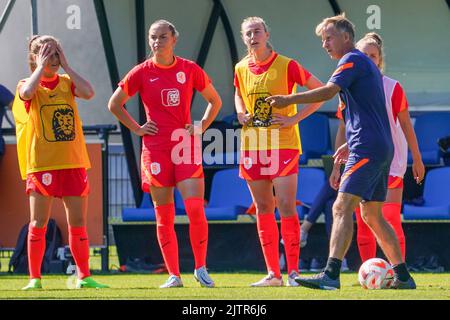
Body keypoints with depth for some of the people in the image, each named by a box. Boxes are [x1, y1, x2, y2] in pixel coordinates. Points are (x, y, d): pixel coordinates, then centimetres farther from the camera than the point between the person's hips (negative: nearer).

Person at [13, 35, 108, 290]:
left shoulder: (67, 83, 10)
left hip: (73, 163, 3)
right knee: (39, 224, -2)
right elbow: (27, 92, -25)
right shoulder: (29, 85, 1)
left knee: (78, 224, 5)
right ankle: (35, 278, 4)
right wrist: (42, 67, -13)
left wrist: (65, 66, -6)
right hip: (41, 164, -3)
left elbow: (88, 93, -11)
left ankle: (84, 276, 12)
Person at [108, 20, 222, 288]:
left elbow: (215, 100, 17)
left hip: (186, 147, 0)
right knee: (164, 216, 2)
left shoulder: (190, 70, 3)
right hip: (155, 149, 0)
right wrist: (136, 128, 4)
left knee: (196, 208, -12)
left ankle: (201, 268, 3)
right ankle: (174, 275, 9)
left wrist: (201, 127, 5)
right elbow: (115, 104, 11)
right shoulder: (142, 72, 2)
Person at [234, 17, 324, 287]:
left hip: (283, 144, -5)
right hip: (252, 147, 5)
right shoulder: (241, 69, 8)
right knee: (263, 209, 6)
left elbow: (321, 90, -4)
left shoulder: (286, 66, -7)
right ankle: (273, 274, 10)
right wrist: (241, 113, 7)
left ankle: (294, 272, -7)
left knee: (286, 206, -11)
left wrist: (295, 117, -11)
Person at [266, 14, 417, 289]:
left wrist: (288, 100, -26)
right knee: (372, 214, 16)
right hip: (381, 149, 10)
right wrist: (352, 144, 29)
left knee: (342, 207, -18)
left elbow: (328, 91, -22)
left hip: (367, 149, -10)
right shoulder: (368, 65, 23)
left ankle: (331, 274, -28)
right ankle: (403, 276, 18)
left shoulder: (353, 60, -7)